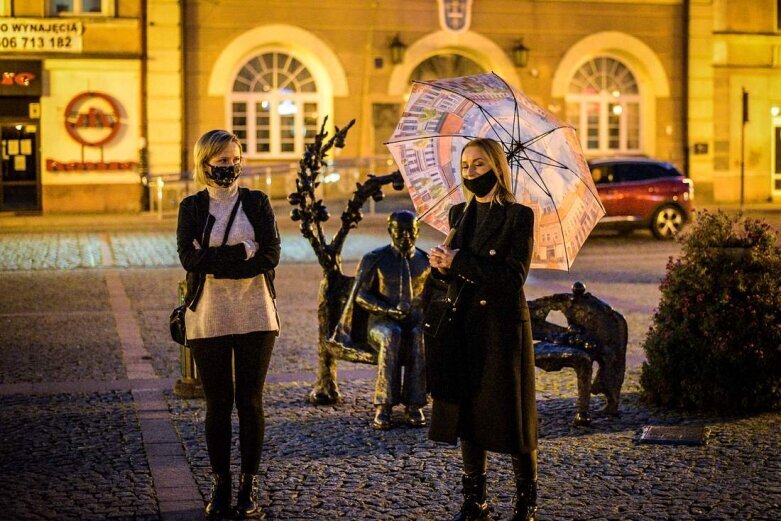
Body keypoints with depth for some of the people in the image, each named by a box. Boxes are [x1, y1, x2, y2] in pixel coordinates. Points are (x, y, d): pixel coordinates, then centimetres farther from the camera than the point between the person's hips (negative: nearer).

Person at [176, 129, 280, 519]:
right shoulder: (192, 207, 3)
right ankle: (220, 485, 14)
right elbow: (189, 258, -12)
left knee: (250, 401, 3)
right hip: (208, 319, 0)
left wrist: (215, 260, -13)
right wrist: (244, 251, -14)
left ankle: (249, 487, 12)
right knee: (217, 403, 5)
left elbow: (271, 256, -8)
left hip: (255, 316, 0)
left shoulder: (257, 202, 5)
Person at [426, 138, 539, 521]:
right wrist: (441, 265, -5)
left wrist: (459, 262, -18)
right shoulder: (459, 214, 11)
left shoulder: (518, 216, -7)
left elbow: (514, 277, -16)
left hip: (503, 328, -5)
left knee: (510, 414, -1)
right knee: (467, 413, 7)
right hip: (463, 327, 6)